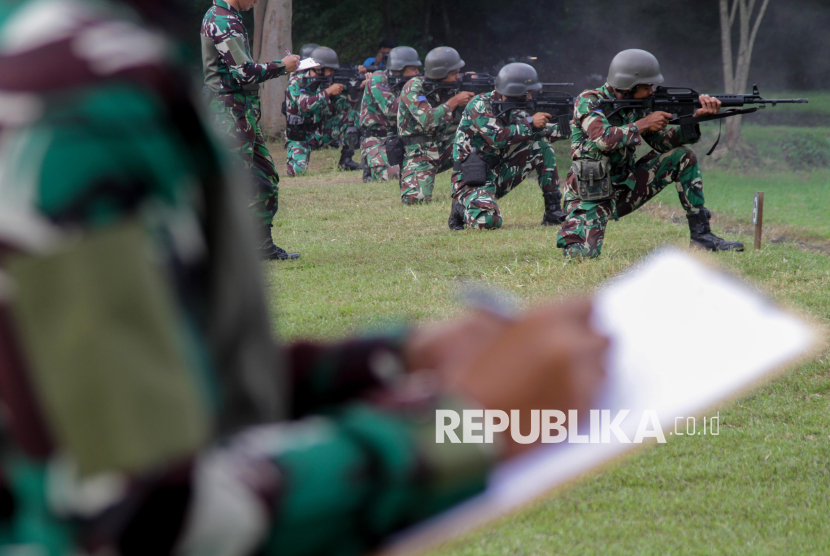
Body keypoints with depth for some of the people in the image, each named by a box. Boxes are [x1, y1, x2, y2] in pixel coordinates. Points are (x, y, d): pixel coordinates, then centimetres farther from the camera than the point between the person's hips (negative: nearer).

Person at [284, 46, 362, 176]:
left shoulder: (324, 85, 2)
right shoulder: (296, 85, -15)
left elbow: (343, 107, -2)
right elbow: (306, 105, -32)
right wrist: (328, 92, -28)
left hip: (320, 134, 6)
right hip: (299, 138, -6)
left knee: (352, 116, -8)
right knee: (298, 170, -31)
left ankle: (346, 160, -3)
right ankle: (293, 159, 9)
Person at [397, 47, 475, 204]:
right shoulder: (413, 88, -17)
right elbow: (428, 121, -30)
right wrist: (454, 101, -22)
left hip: (443, 148, 6)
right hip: (418, 154, -6)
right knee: (415, 198, -27)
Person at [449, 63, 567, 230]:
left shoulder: (512, 109, 6)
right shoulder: (480, 105, -16)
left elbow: (540, 131, 9)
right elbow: (497, 138, -27)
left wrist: (565, 127, -6)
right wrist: (530, 123, -21)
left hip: (498, 173, 8)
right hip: (472, 179, -8)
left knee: (541, 145, -2)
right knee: (489, 221, -34)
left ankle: (553, 211, 0)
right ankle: (462, 208, 2)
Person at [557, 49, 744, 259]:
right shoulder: (589, 101, -16)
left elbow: (664, 142, 1)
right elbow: (604, 139, -32)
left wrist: (695, 117, -13)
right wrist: (643, 124, -21)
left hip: (624, 189, 7)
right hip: (590, 195, -7)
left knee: (682, 157, -2)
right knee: (581, 253, -30)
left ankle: (701, 234, 0)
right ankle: (571, 226, 10)